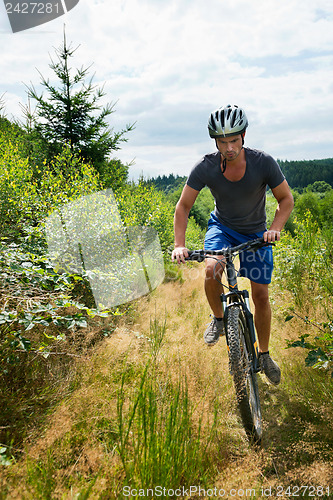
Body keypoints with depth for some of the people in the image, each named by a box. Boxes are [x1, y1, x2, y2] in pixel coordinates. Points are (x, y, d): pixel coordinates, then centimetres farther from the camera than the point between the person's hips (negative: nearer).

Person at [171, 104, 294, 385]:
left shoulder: (263, 163, -24)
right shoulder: (205, 168, -22)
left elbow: (286, 199, -11)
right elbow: (183, 206, -13)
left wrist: (276, 228, -28)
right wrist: (179, 245, -24)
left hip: (256, 232, 0)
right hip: (222, 226, 0)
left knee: (261, 294, -1)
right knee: (212, 269, -32)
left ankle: (264, 355, 22)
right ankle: (219, 319, -1)